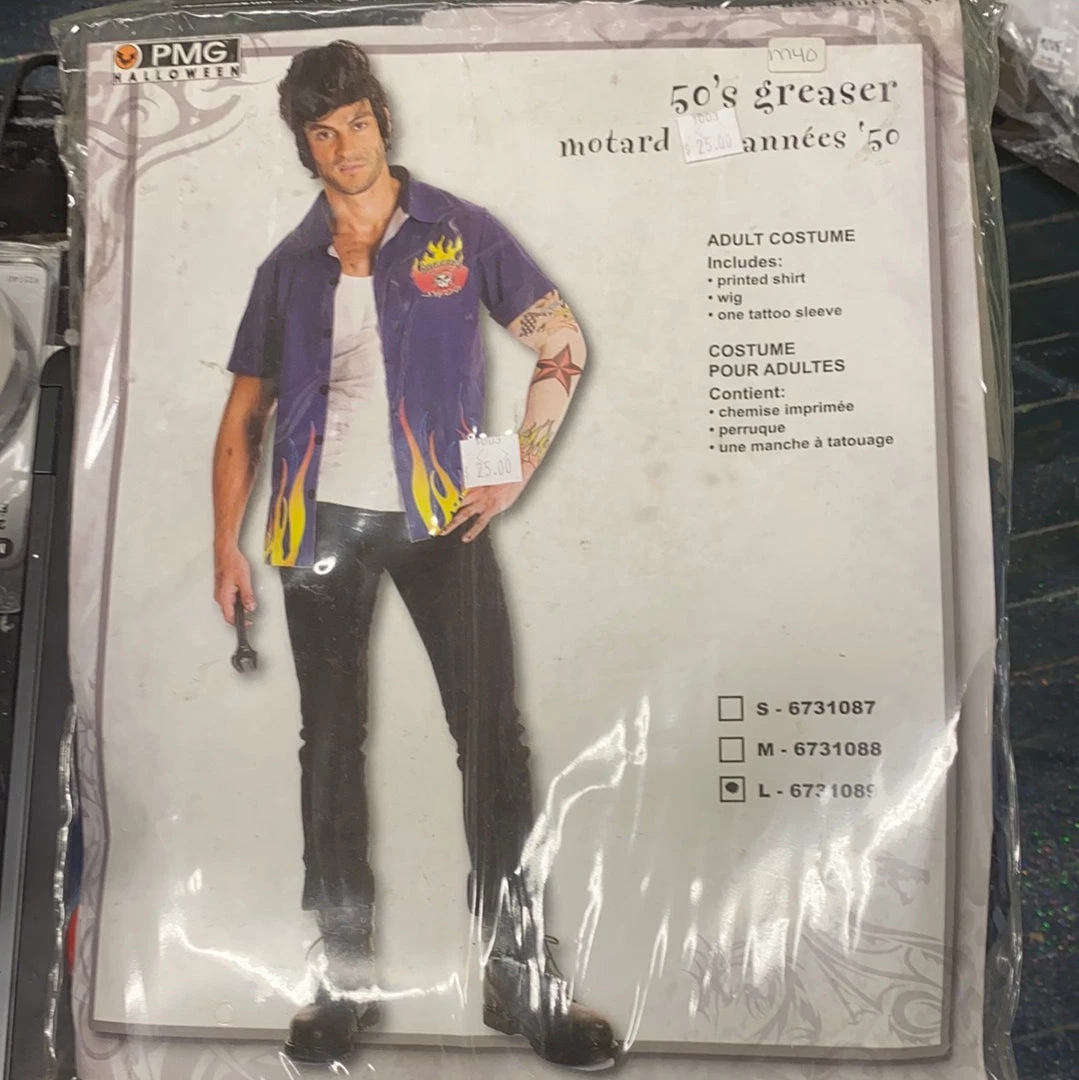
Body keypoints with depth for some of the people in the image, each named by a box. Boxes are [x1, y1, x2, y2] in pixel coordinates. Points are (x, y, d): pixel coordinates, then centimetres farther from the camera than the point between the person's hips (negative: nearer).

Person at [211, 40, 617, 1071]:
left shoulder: (458, 233, 6)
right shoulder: (289, 267, 13)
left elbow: (563, 345, 4)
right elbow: (245, 413, 14)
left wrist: (516, 472, -5)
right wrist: (226, 543, 6)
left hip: (439, 517, -2)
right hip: (325, 521, 3)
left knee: (491, 736, -6)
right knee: (330, 744, 7)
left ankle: (522, 975, 7)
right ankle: (345, 977, 21)